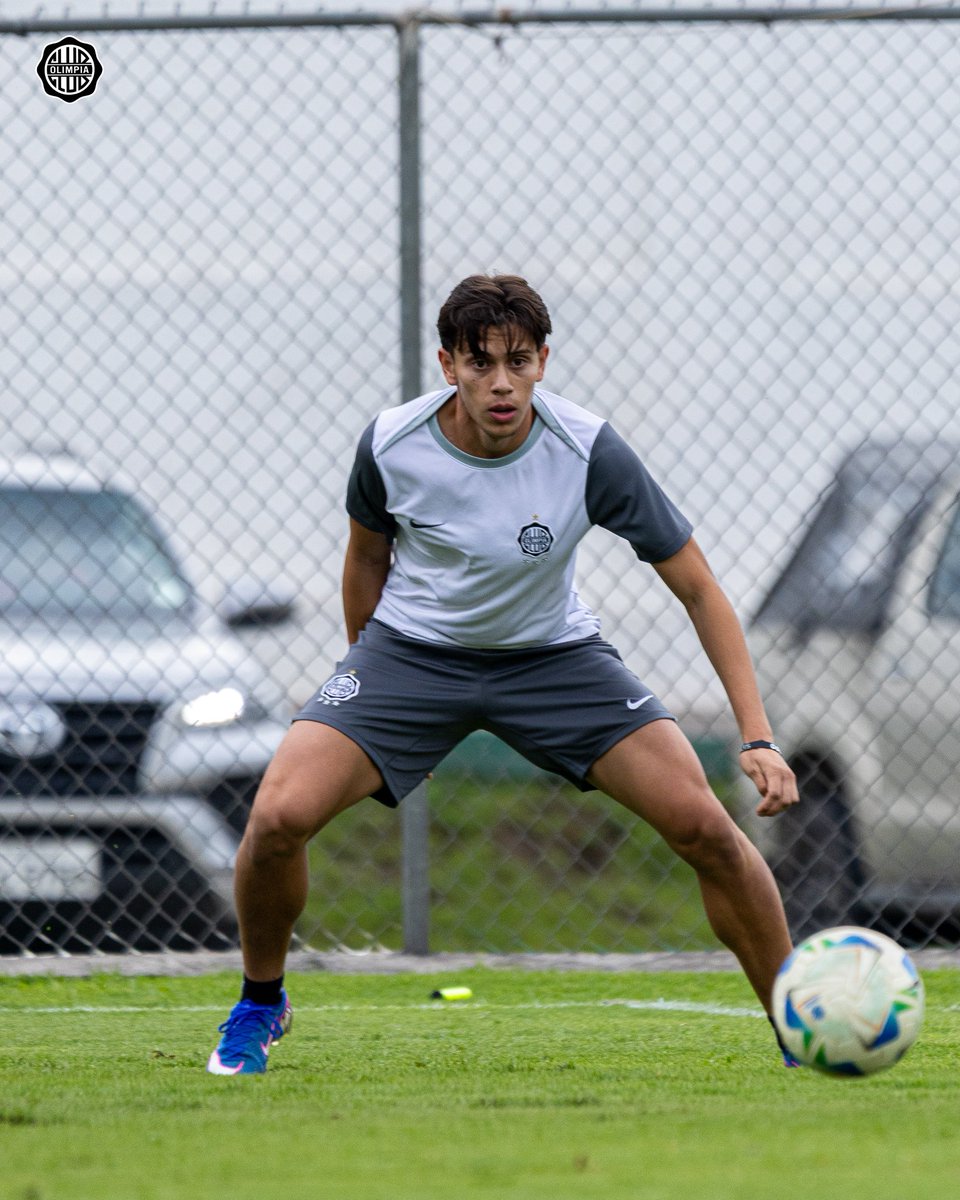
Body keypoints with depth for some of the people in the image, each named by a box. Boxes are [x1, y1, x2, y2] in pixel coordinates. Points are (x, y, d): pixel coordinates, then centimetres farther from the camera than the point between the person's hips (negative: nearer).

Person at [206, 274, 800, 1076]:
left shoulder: (589, 451, -23)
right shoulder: (391, 446, -19)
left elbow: (698, 590, -17)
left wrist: (758, 737, -25)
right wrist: (368, 686, 14)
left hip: (553, 653, 0)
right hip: (412, 648, 0)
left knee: (703, 824, -17)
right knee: (280, 816, -21)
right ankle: (260, 1003, 8)